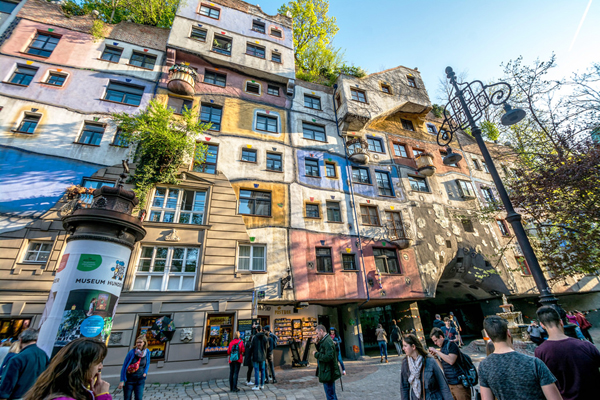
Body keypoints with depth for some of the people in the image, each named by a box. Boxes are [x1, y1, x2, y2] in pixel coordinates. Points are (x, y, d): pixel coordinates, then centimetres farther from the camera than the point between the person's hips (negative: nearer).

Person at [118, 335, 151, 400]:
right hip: (129, 380, -2)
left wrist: (145, 373, -1)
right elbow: (124, 367, -6)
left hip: (140, 380, 2)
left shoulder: (147, 352, -5)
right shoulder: (131, 352, -15)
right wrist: (122, 381, -7)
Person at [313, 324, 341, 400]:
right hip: (327, 373, 10)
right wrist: (318, 344, 3)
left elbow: (329, 357, -29)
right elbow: (322, 352, 18)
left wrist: (316, 354, -19)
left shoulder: (327, 341, -22)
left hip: (328, 374, -10)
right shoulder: (324, 340, 10)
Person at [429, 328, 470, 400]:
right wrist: (436, 356, 0)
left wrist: (436, 351, -23)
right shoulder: (442, 348, 9)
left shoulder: (451, 344, -13)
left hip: (459, 383, -8)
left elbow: (451, 361, -26)